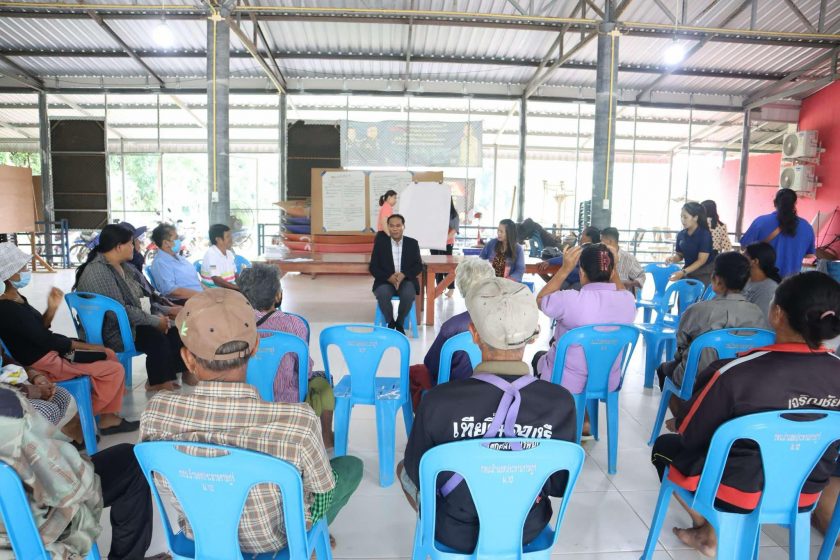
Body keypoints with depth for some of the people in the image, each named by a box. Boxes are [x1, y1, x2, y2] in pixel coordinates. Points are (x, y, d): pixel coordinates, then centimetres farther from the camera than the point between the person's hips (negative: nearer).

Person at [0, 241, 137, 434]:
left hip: (48, 353, 10)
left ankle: (108, 418, 9)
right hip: (45, 364, -10)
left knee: (109, 355, 13)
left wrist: (51, 308, -7)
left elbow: (39, 331, 10)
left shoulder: (16, 300, 6)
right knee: (115, 370, -11)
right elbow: (46, 339, -20)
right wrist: (88, 346, -11)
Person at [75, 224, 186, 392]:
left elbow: (140, 298, 15)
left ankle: (168, 377, 1)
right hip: (110, 332, -9)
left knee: (173, 331, -8)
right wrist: (155, 320, -21)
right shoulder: (98, 271, -20)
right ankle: (158, 383, -6)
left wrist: (164, 311, 0)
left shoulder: (123, 266, 9)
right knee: (158, 339, -27)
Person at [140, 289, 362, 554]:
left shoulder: (155, 411, -28)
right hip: (273, 540, -3)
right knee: (352, 466, 22)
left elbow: (157, 478, -7)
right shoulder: (298, 422, -38)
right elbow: (322, 493, -18)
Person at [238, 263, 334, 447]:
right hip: (287, 404, -4)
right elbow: (306, 370, -14)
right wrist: (308, 374, 9)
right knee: (322, 381, 26)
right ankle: (327, 438, 41)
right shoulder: (293, 324, -25)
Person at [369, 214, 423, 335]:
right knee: (383, 294, -33)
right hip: (385, 281, 0)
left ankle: (399, 323, -7)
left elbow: (418, 266, 2)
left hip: (406, 280, 0)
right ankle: (390, 323, -8)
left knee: (408, 294, -33)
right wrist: (389, 277, -18)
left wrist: (403, 275, -18)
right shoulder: (380, 243, 3)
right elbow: (373, 267, 0)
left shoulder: (412, 243, 5)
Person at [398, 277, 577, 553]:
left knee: (404, 468, 28)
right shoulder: (561, 402, -24)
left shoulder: (437, 401, -30)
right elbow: (560, 485, -9)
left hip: (457, 534, -2)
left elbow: (418, 477, -13)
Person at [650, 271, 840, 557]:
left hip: (741, 491, -5)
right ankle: (714, 531, 25)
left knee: (664, 446, 22)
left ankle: (706, 531, 28)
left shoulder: (736, 372, -29)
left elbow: (689, 435, -14)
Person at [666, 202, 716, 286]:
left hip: (704, 274, -5)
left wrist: (683, 272, -27)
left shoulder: (705, 234, -14)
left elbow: (701, 260, -18)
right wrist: (673, 258, -12)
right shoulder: (681, 235, 1)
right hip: (688, 272, 5)